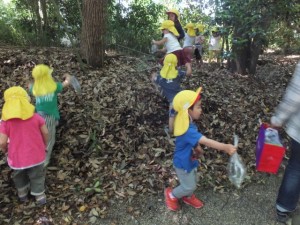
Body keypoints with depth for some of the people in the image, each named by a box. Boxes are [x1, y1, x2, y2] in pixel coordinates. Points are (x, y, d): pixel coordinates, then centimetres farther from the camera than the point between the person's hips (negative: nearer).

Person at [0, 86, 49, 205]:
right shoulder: (35, 117, -14)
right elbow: (45, 132, -6)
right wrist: (45, 145, 12)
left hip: (17, 157, 0)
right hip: (35, 154, 0)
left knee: (19, 175, 30)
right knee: (37, 176, 22)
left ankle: (22, 193, 50)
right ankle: (40, 197, 36)